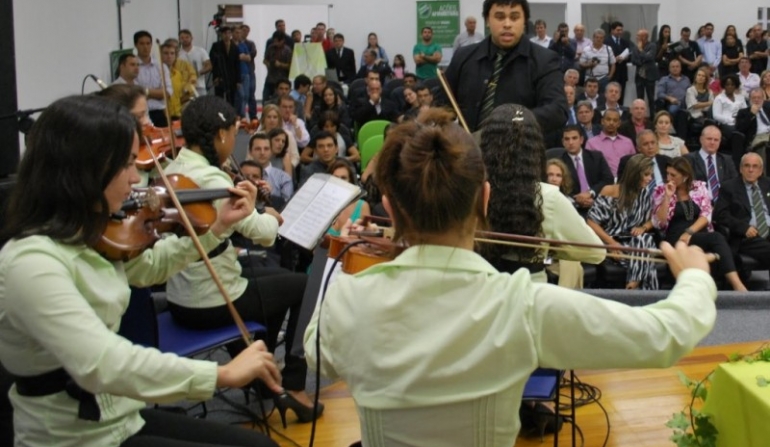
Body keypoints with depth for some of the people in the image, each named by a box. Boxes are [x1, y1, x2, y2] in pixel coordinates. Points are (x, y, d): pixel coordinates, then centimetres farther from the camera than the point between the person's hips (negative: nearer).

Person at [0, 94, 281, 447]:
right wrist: (222, 373, -40)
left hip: (119, 418, 9)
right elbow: (100, 364, -40)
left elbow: (148, 268, 22)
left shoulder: (86, 238, 1)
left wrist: (217, 227, 14)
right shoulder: (32, 262, -27)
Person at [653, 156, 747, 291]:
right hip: (675, 239, -2)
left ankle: (737, 284, -46)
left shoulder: (699, 187, 11)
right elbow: (659, 224, -4)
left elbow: (706, 215, 0)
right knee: (717, 238, -31)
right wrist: (667, 197, -11)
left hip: (700, 235, 3)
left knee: (716, 239, -35)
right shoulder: (661, 191, 5)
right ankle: (736, 285, -42)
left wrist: (689, 232, -14)